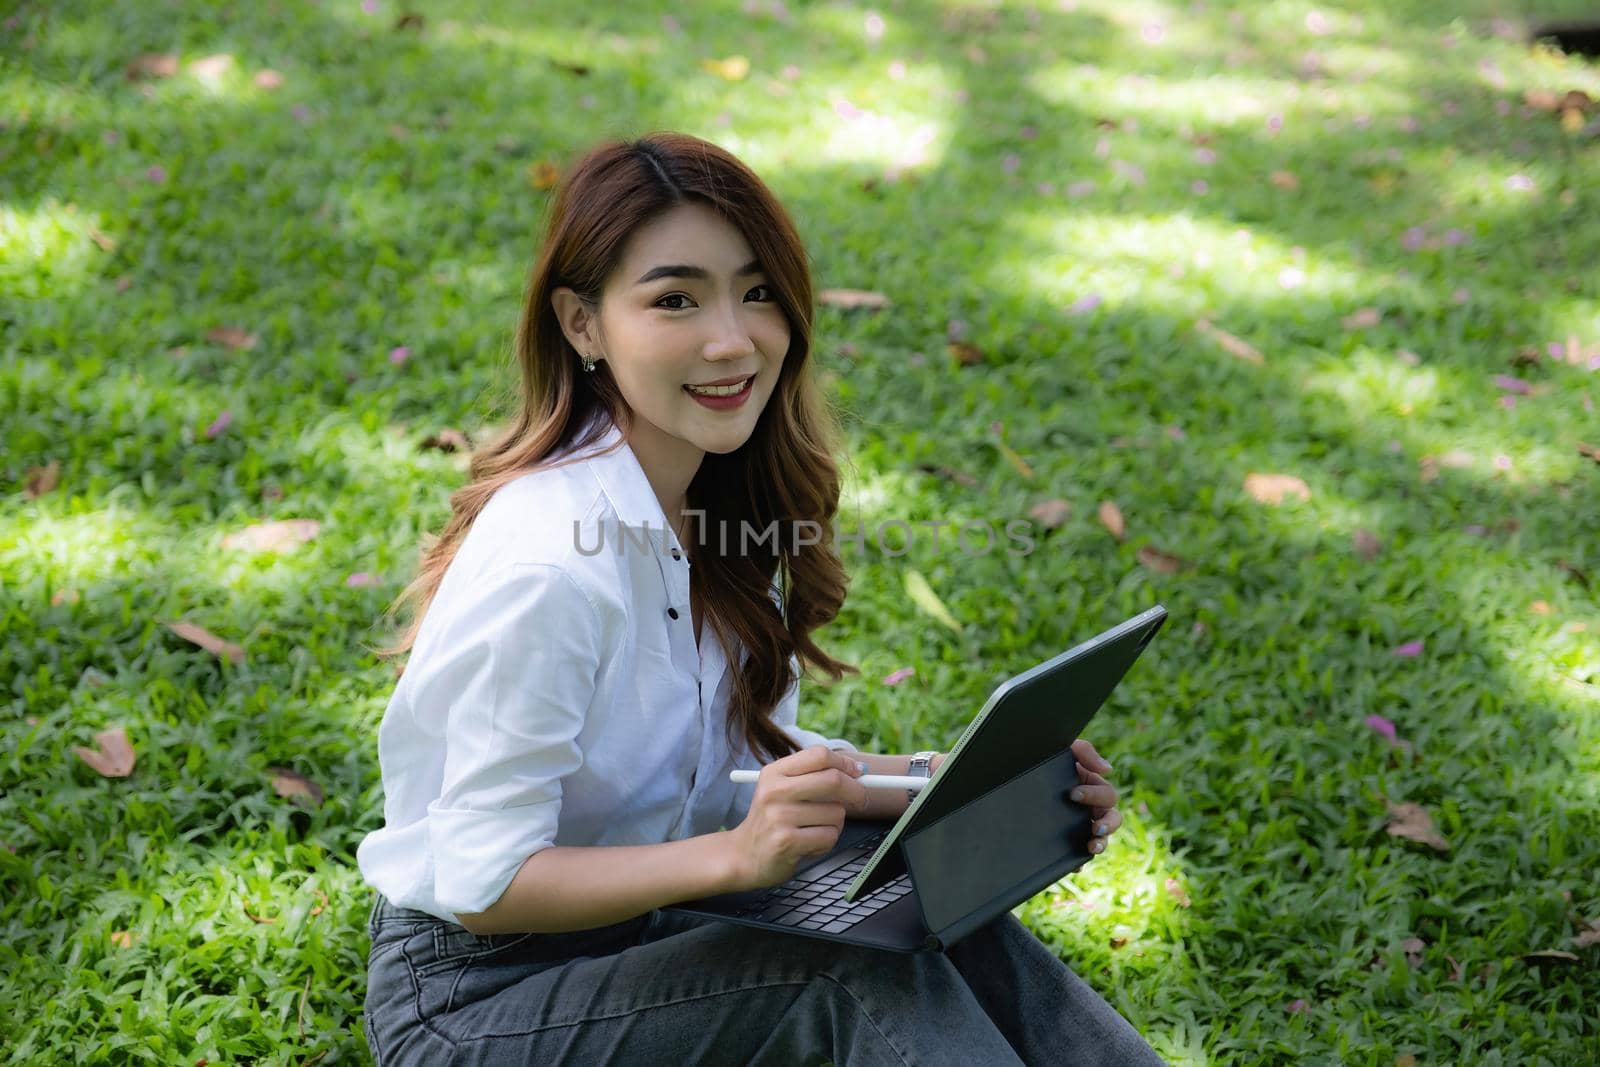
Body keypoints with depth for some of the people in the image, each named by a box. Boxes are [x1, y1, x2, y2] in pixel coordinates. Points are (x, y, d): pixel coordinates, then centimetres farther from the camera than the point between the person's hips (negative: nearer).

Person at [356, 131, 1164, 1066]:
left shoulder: (722, 493, -2)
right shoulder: (546, 568, -28)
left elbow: (744, 746, 8)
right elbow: (483, 882, -24)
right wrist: (738, 852, -35)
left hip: (639, 929, 7)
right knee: (857, 978, -26)